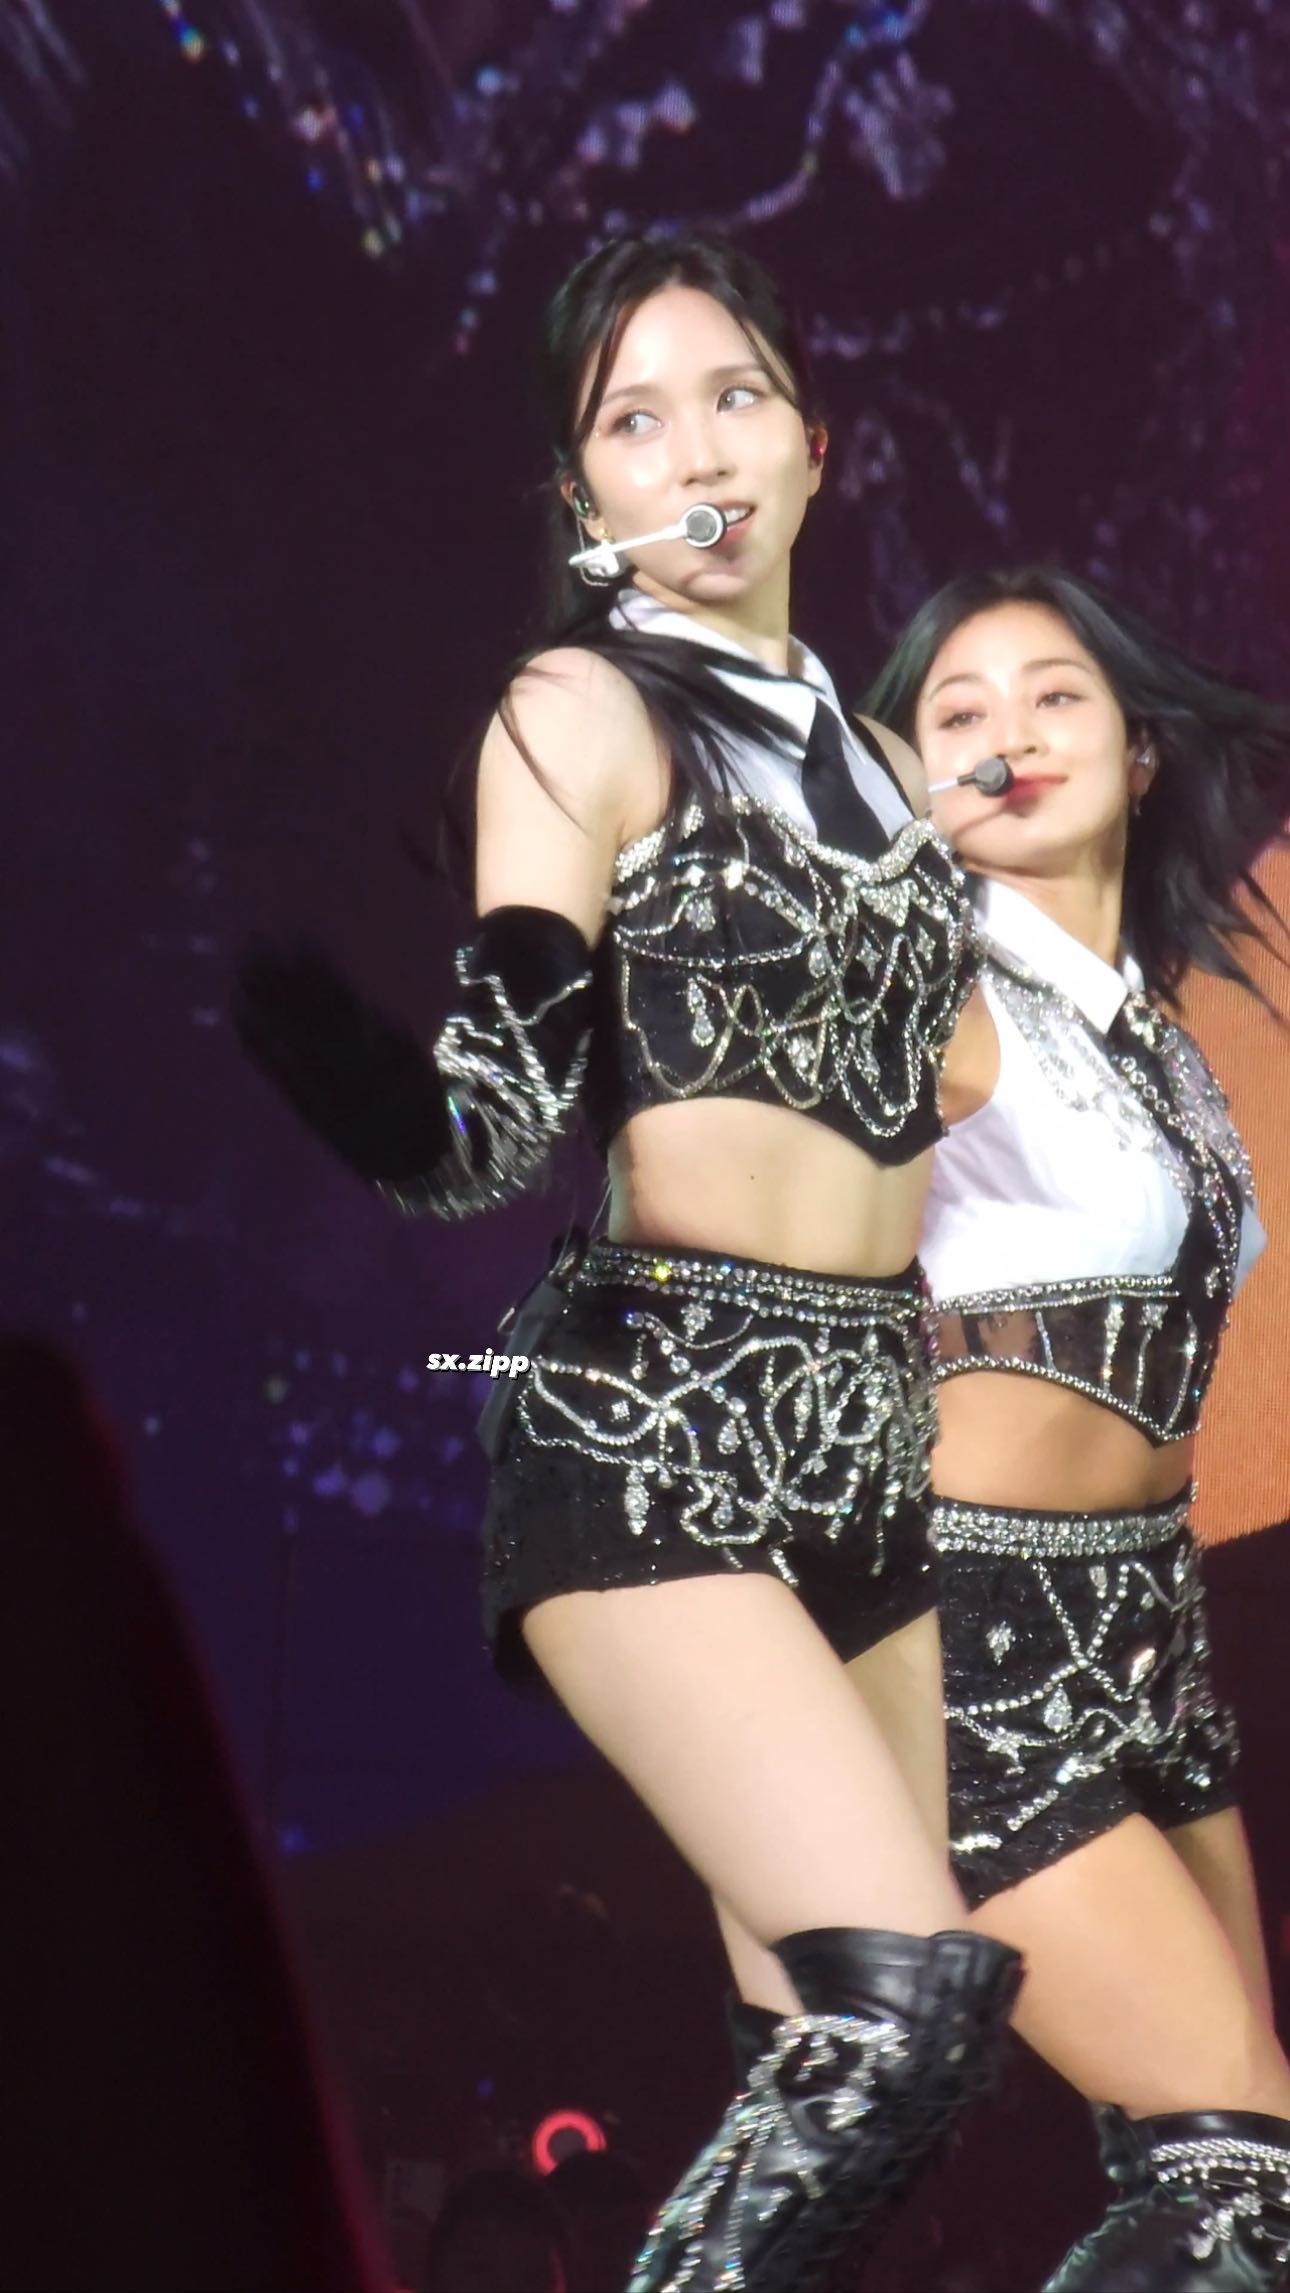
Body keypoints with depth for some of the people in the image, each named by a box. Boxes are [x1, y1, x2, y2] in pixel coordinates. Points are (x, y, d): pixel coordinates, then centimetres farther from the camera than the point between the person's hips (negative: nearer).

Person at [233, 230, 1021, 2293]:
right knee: (908, 1991, -24)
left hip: (868, 1439, 7)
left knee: (862, 2055, 2)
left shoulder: (865, 749, 18)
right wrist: (279, 972, -34)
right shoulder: (584, 712, -3)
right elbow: (487, 1125, -16)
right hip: (656, 1426, -7)